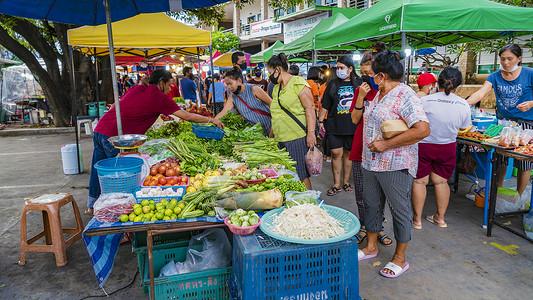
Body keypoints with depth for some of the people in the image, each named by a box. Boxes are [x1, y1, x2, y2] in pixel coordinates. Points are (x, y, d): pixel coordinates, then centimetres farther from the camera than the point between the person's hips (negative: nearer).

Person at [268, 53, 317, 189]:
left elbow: (310, 108, -12)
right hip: (280, 139, 8)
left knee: (300, 174, -5)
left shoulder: (297, 83, -5)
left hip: (297, 138, -7)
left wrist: (311, 133, -19)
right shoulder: (276, 88, 19)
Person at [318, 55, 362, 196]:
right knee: (336, 153, -3)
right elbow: (325, 105, 10)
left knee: (348, 154, 7)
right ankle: (337, 184, 7)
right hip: (334, 125, 0)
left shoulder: (359, 83, 5)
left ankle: (346, 182, 21)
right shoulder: (333, 84, 7)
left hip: (353, 125, 0)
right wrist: (320, 121, 5)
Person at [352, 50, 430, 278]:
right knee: (371, 205, 19)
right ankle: (371, 246, 37)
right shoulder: (377, 95, 12)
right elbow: (358, 119, 28)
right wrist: (360, 97, 14)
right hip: (370, 163, 9)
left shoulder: (405, 96, -16)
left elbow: (422, 130, -27)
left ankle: (400, 258, 22)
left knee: (400, 210, 6)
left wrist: (386, 144, -24)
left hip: (395, 166, -9)